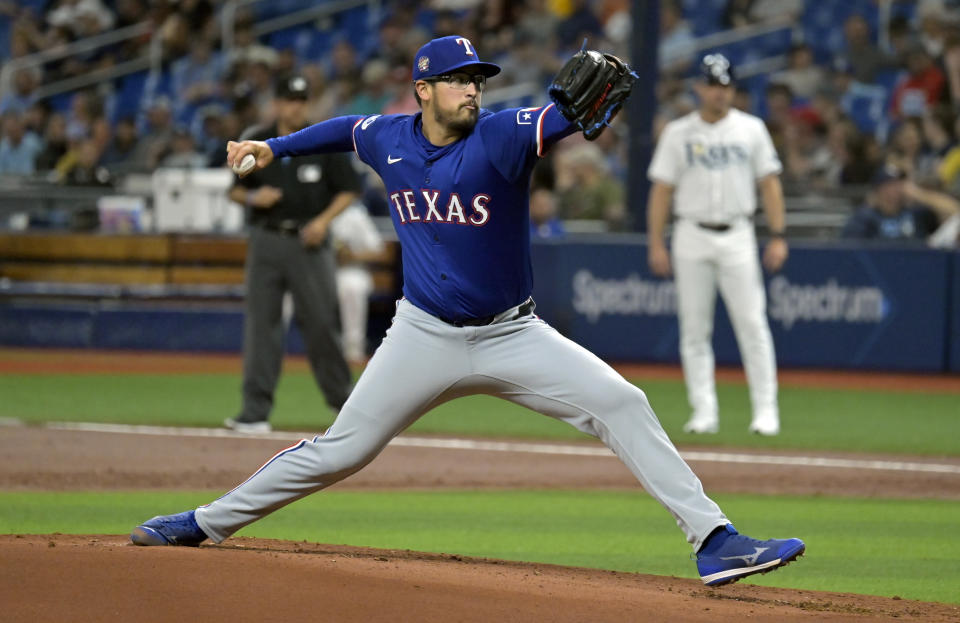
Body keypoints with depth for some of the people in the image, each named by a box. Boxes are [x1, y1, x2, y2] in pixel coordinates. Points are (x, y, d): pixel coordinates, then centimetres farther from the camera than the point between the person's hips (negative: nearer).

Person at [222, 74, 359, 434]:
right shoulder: (256, 144, 7)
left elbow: (349, 190, 3)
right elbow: (236, 191, 14)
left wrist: (323, 220, -11)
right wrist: (252, 197, -9)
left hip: (308, 242, -2)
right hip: (266, 241, 2)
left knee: (321, 320, -2)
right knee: (261, 322, -2)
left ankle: (342, 399, 14)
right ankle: (256, 410, -2)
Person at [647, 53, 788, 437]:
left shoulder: (751, 129, 7)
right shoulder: (678, 133, 6)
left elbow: (769, 184, 6)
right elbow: (661, 190, 5)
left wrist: (778, 236, -2)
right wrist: (656, 244, -2)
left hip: (737, 236, -1)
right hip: (691, 236, 1)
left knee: (752, 324, -8)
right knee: (694, 329, 1)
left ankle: (766, 410, -5)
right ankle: (704, 411, 6)